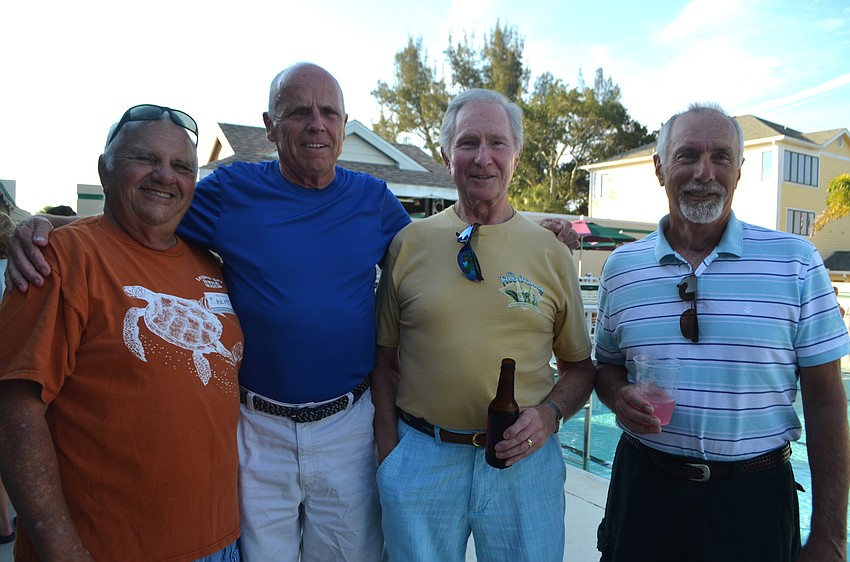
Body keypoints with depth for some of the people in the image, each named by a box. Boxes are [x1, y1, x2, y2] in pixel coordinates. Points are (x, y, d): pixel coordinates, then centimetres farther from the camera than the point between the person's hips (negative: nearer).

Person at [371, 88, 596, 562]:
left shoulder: (552, 253, 1)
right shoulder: (409, 243, -1)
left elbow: (580, 366, 8)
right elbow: (386, 361, 5)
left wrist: (550, 414, -10)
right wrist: (390, 453, 0)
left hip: (524, 457, 1)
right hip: (420, 458, 0)